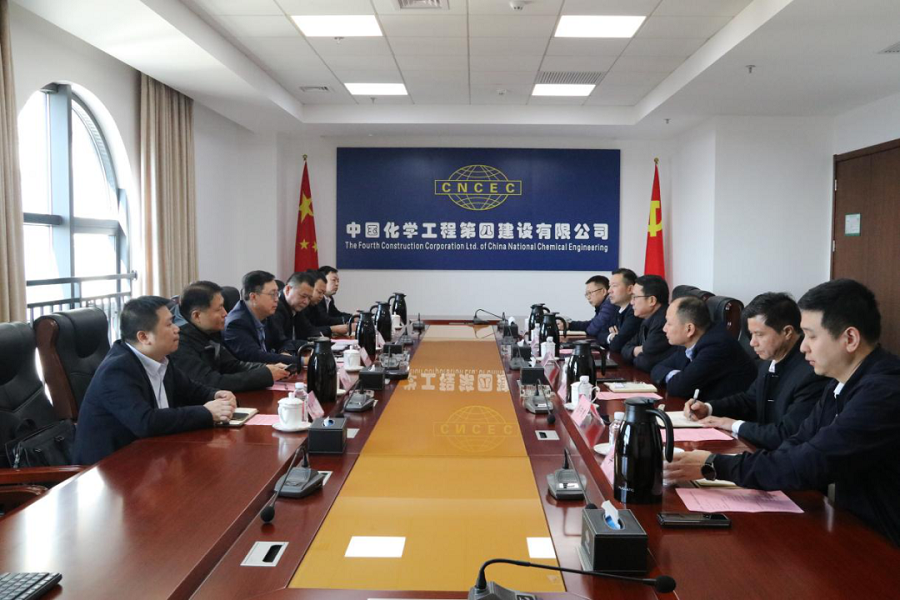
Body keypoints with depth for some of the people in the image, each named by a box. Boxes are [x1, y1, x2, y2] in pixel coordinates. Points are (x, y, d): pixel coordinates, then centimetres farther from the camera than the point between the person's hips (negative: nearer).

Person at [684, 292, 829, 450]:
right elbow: (750, 399, 17)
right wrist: (708, 408, 3)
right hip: (761, 449, 7)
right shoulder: (770, 360, 2)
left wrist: (736, 425, -15)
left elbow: (787, 436, -26)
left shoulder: (812, 373, -24)